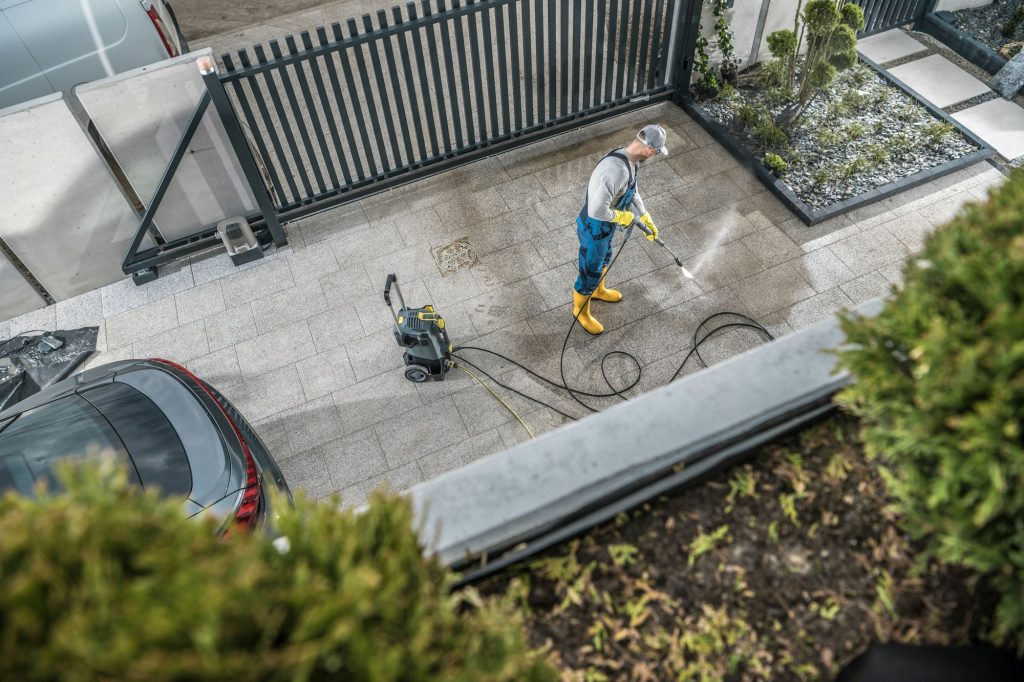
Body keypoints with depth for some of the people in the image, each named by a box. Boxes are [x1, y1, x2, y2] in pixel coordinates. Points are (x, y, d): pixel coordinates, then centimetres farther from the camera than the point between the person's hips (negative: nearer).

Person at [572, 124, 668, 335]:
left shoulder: (629, 160, -5)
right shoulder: (616, 170, -38)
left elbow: (632, 193, 12)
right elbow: (597, 210, -41)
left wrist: (646, 219, 14)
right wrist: (620, 216, -23)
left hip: (605, 226, 9)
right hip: (594, 229, -9)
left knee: (603, 260, 33)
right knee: (590, 273, 13)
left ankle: (598, 290, 61)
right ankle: (580, 310, 38)